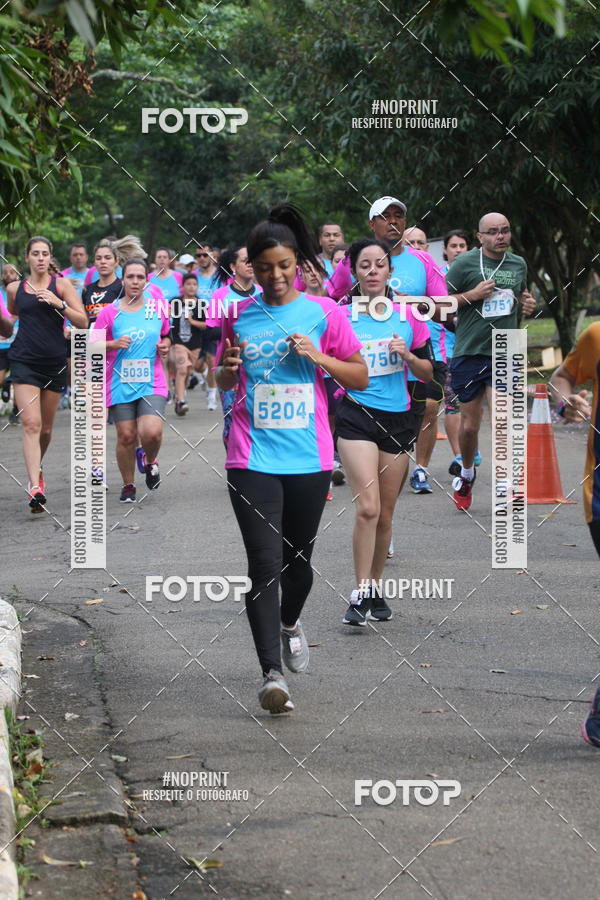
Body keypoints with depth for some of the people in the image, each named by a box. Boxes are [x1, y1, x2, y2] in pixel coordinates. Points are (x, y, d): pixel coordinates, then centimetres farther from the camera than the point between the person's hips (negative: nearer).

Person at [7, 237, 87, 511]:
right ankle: (35, 487, -23)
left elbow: (83, 322, -7)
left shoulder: (61, 284, 1)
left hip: (55, 362, 1)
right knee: (31, 424, -16)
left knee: (46, 428, 12)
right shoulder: (14, 288, 7)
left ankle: (36, 472, 39)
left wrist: (59, 304, -15)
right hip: (24, 361, -1)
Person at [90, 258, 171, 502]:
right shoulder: (109, 312, 0)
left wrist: (165, 345, 0)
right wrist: (114, 344, -14)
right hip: (120, 383, 0)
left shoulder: (158, 308, 6)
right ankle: (128, 485, 20)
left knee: (152, 432, -17)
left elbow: (167, 336, 22)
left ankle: (150, 462, 17)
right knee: (126, 436, 0)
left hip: (152, 384, 0)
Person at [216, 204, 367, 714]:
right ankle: (272, 673, -13)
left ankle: (290, 623, 44)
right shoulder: (238, 315, 6)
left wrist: (318, 357, -11)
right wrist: (229, 367, -5)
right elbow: (223, 381, 18)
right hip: (252, 457, 0)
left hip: (309, 457, 1)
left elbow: (360, 378, 5)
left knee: (299, 558, 13)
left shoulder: (324, 313, 2)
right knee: (265, 563, -10)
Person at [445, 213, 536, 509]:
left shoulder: (518, 264, 10)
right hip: (469, 353, -2)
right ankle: (466, 475, 33)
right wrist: (472, 295, -17)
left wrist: (527, 304, 6)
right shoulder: (465, 263, -4)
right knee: (469, 425, 7)